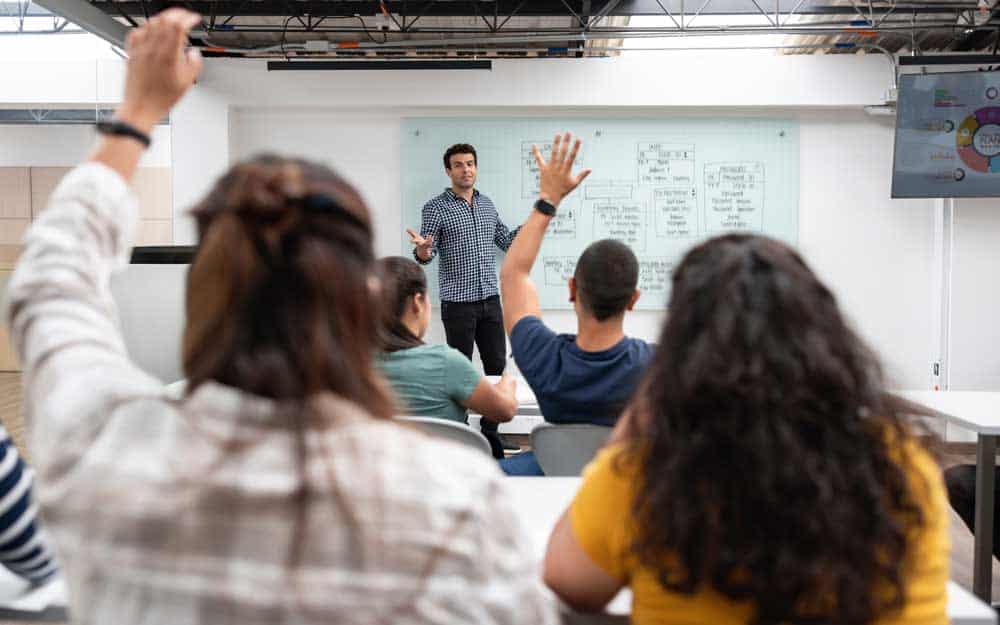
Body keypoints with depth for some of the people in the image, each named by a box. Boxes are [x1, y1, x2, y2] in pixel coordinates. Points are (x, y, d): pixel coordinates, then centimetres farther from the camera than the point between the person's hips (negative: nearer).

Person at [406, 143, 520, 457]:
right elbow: (426, 254, -11)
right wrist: (422, 251, -34)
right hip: (458, 303, -5)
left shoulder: (487, 204, 11)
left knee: (497, 365, 8)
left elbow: (507, 241, 18)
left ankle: (490, 432, 20)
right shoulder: (435, 207, -7)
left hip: (490, 300, 6)